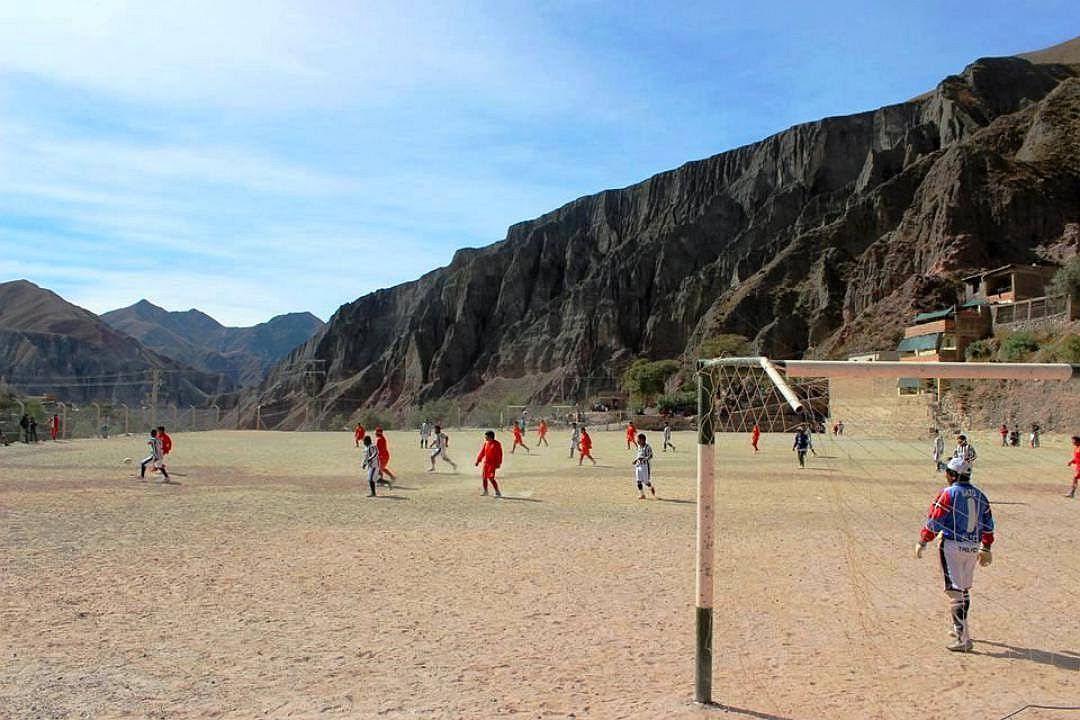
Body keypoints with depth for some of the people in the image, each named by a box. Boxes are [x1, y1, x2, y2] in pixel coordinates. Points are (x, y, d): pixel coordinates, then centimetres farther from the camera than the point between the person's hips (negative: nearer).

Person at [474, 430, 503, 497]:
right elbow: (482, 452, 14)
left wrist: (499, 463, -16)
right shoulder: (485, 443, 8)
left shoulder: (497, 444, -10)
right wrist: (478, 461, 11)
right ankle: (485, 491, 28)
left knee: (491, 478, -13)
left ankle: (497, 492, -3)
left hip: (492, 463, -7)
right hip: (485, 463, 7)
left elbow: (500, 454, -11)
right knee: (484, 477, 10)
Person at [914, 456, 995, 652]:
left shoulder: (948, 493, -11)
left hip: (952, 546, -7)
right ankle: (961, 629, 35)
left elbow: (933, 522, -11)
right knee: (965, 588, 21)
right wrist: (986, 548, 25)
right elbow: (988, 524, 14)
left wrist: (922, 543, 0)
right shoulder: (979, 495, 9)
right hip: (973, 546, 7)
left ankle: (963, 638, -9)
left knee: (955, 590, -5)